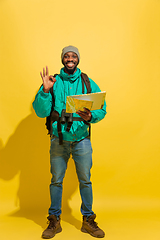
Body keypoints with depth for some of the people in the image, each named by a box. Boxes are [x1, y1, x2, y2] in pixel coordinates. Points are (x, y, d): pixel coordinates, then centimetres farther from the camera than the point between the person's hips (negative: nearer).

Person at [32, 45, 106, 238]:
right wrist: (45, 91, -17)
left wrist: (90, 116, -17)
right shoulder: (53, 82, 3)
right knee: (56, 180, 7)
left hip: (82, 139, 1)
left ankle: (88, 220, 24)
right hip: (59, 139, 0)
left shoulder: (89, 83, 5)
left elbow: (102, 109, 3)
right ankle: (54, 221, 24)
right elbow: (40, 112, -3)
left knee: (85, 180, 7)